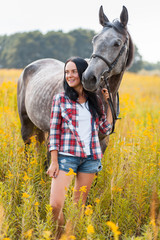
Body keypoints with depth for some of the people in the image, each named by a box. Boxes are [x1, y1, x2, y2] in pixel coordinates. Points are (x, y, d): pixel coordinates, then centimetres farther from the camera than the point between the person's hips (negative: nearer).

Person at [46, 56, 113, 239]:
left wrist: (108, 102, 8)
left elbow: (106, 129, 11)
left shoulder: (94, 101, 9)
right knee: (55, 205, -14)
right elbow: (54, 132, -1)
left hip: (90, 157, 3)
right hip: (67, 155, -3)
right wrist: (54, 162, -7)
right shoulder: (60, 99, 0)